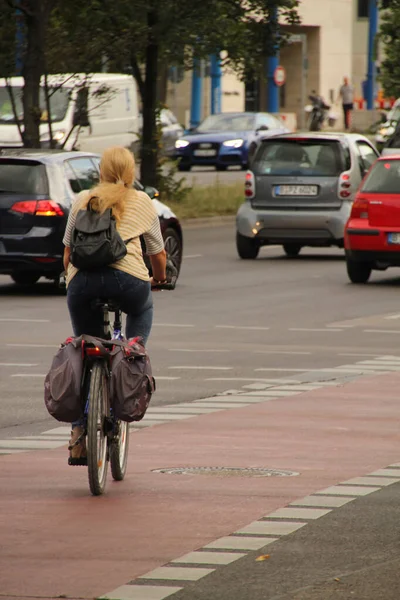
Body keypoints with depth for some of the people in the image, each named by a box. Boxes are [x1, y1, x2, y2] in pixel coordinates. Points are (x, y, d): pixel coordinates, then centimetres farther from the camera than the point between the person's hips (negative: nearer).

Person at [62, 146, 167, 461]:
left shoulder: (83, 200, 21)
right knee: (142, 310, 35)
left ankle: (79, 430, 7)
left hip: (82, 281, 1)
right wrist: (160, 279, 42)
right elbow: (158, 254, 22)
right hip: (127, 278, -1)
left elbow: (67, 252, 22)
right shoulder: (142, 202, 17)